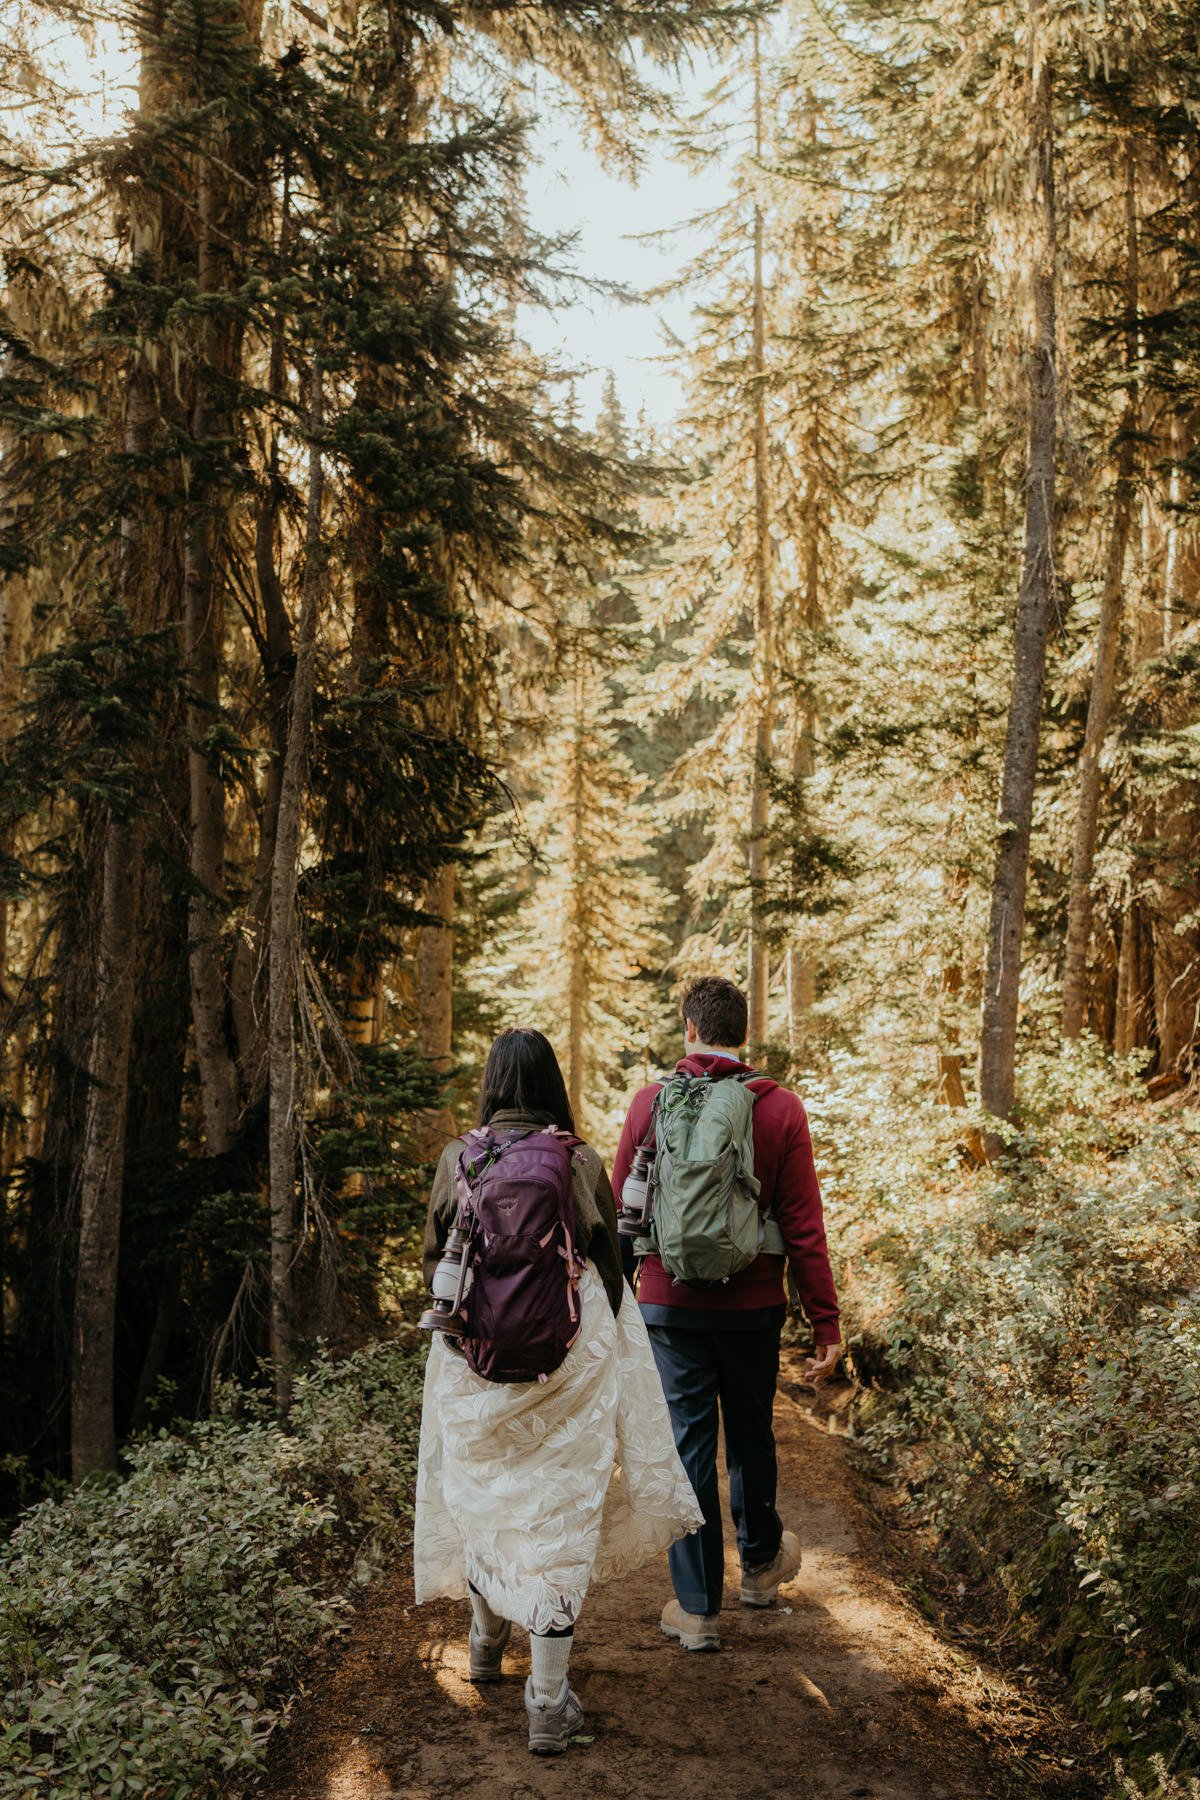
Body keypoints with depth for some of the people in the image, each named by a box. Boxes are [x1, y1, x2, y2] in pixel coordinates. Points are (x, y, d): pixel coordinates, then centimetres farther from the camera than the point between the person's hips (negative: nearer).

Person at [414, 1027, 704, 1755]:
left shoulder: (459, 1161, -5)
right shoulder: (583, 1166, -8)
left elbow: (436, 1260, 6)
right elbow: (608, 1265, 0)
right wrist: (602, 1353, 14)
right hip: (568, 1360, -2)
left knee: (483, 1496, 22)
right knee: (558, 1511, 5)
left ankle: (487, 1641, 44)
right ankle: (549, 1703, 9)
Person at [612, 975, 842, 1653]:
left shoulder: (650, 1103, -5)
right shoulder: (781, 1109, -8)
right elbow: (804, 1227, -8)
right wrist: (827, 1323, -3)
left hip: (671, 1305, 0)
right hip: (754, 1306, 1)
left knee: (688, 1444, 8)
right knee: (752, 1436, 20)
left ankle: (697, 1608, 14)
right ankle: (761, 1563, 41)